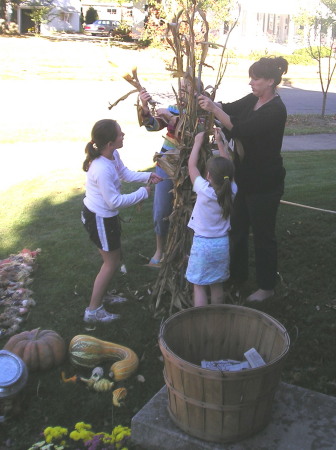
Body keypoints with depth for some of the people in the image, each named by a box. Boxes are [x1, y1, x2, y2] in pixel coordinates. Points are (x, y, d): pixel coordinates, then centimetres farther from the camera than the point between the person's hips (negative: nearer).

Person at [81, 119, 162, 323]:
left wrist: (147, 176, -4)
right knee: (112, 262, 5)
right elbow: (115, 202, -28)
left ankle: (102, 296, 42)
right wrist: (143, 192, -19)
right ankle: (93, 310, 18)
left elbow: (125, 173, 11)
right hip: (100, 219, -9)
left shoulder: (113, 155, -6)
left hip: (104, 214, 9)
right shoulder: (102, 169, -34)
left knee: (115, 258, 23)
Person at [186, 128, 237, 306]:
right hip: (222, 244, 5)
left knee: (199, 286, 6)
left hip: (202, 244, -5)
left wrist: (198, 142, 6)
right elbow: (228, 168, 9)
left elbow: (191, 165, -6)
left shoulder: (204, 190, -19)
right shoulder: (231, 191, -9)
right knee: (217, 285, 18)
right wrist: (220, 143, 14)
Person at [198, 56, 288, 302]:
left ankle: (267, 286, 22)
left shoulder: (276, 110, -22)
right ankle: (238, 274, 38)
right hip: (245, 177, 9)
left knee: (263, 235, 5)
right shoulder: (253, 100, 3)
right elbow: (230, 108, 7)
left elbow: (239, 129, -29)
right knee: (238, 227, 19)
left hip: (265, 183, -9)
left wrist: (213, 109, -28)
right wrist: (208, 101, -10)